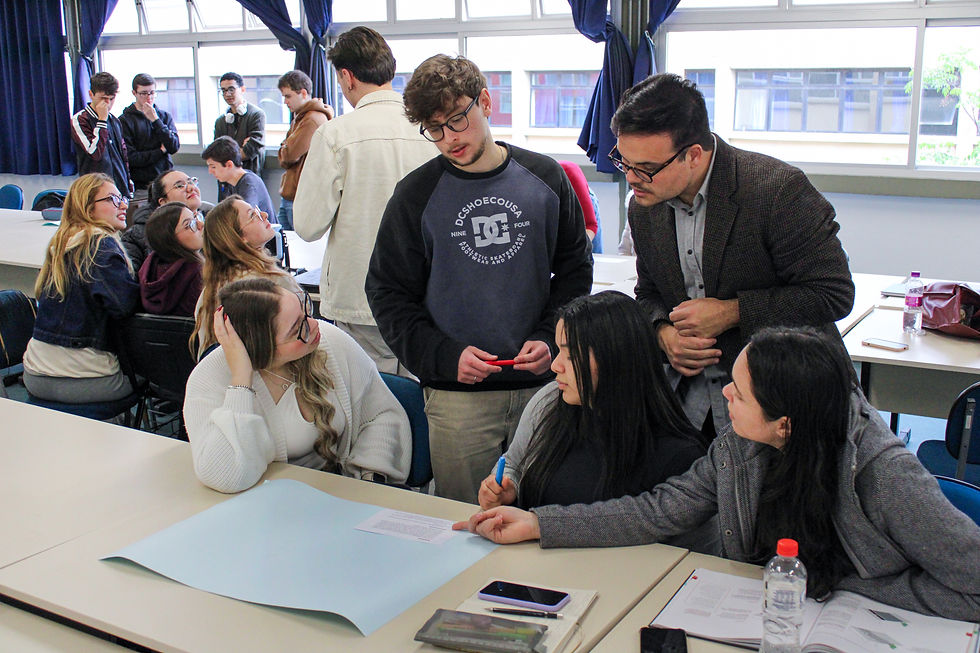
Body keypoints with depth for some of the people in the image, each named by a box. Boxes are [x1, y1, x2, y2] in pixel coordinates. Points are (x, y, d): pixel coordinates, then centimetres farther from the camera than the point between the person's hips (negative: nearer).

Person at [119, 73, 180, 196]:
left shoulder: (165, 116, 10)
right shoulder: (125, 120, -2)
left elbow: (174, 147, -3)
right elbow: (129, 157, -10)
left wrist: (155, 120, -9)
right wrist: (161, 151, -4)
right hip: (140, 185, -3)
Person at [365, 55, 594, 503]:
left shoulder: (544, 178, 3)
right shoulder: (416, 195, -1)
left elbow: (575, 269, 9)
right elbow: (388, 293, 1)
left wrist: (549, 338, -6)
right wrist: (444, 356, -13)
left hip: (542, 384, 2)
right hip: (456, 396, -1)